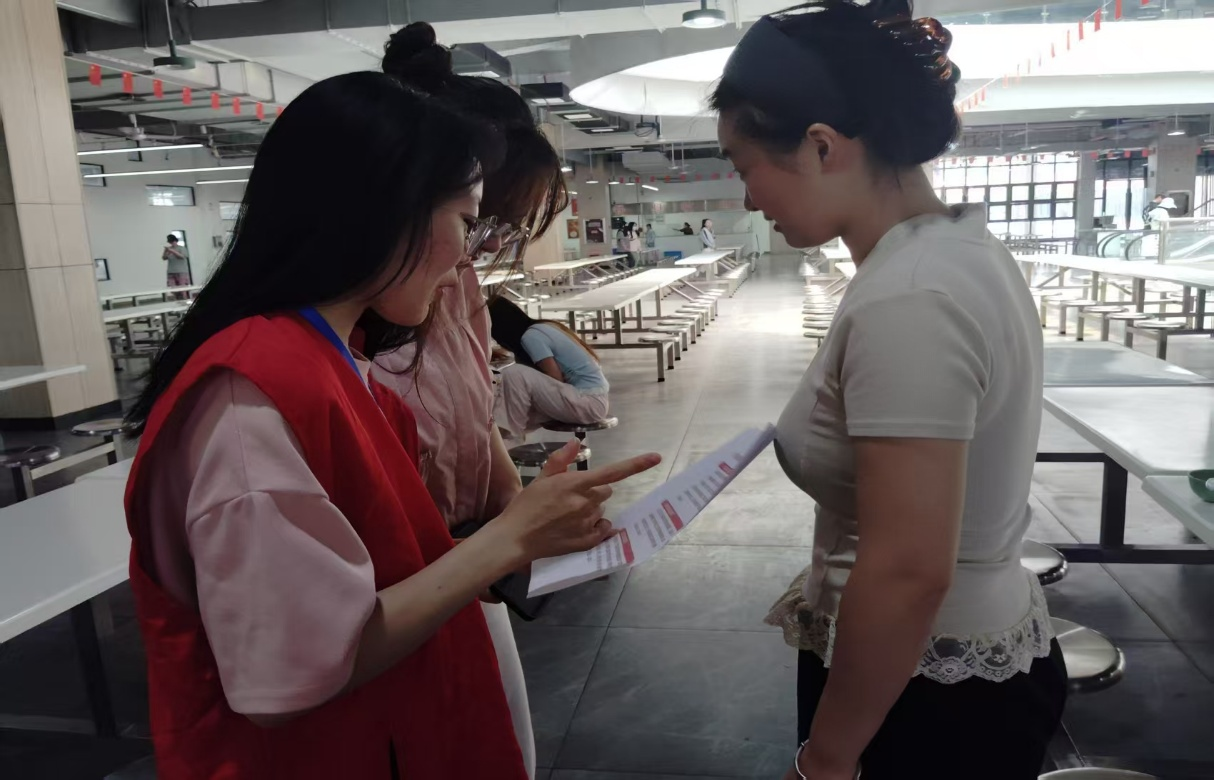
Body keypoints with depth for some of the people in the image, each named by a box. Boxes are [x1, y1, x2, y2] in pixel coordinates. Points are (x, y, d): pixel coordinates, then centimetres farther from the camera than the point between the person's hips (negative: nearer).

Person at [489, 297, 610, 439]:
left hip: (589, 403, -10)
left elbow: (556, 378, -15)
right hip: (594, 398, 10)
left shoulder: (531, 336, -13)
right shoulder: (543, 327, 13)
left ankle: (510, 431, -3)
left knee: (513, 374, -16)